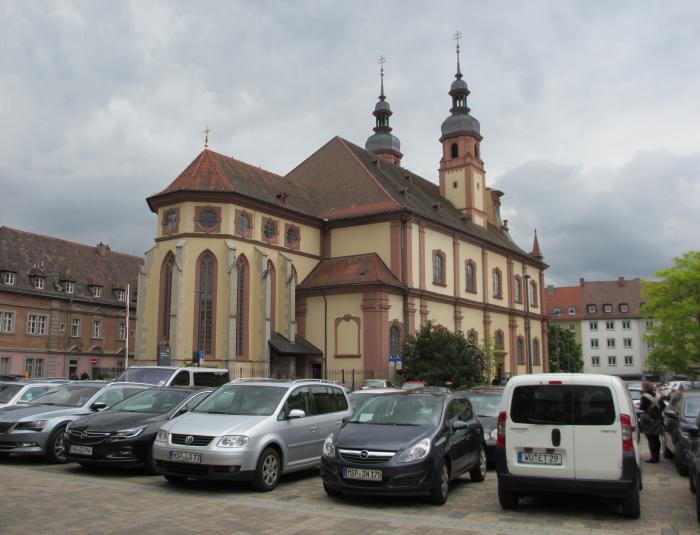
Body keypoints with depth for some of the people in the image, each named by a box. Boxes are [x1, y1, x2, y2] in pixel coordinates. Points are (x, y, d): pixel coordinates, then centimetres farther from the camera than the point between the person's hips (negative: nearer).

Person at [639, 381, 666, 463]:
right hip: (657, 420, 7)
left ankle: (654, 457, -2)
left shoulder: (644, 397, -16)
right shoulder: (658, 396, 5)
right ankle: (657, 456, 24)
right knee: (656, 439, 16)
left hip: (649, 420, -7)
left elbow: (642, 408, -13)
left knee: (651, 440, -2)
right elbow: (663, 407, 9)